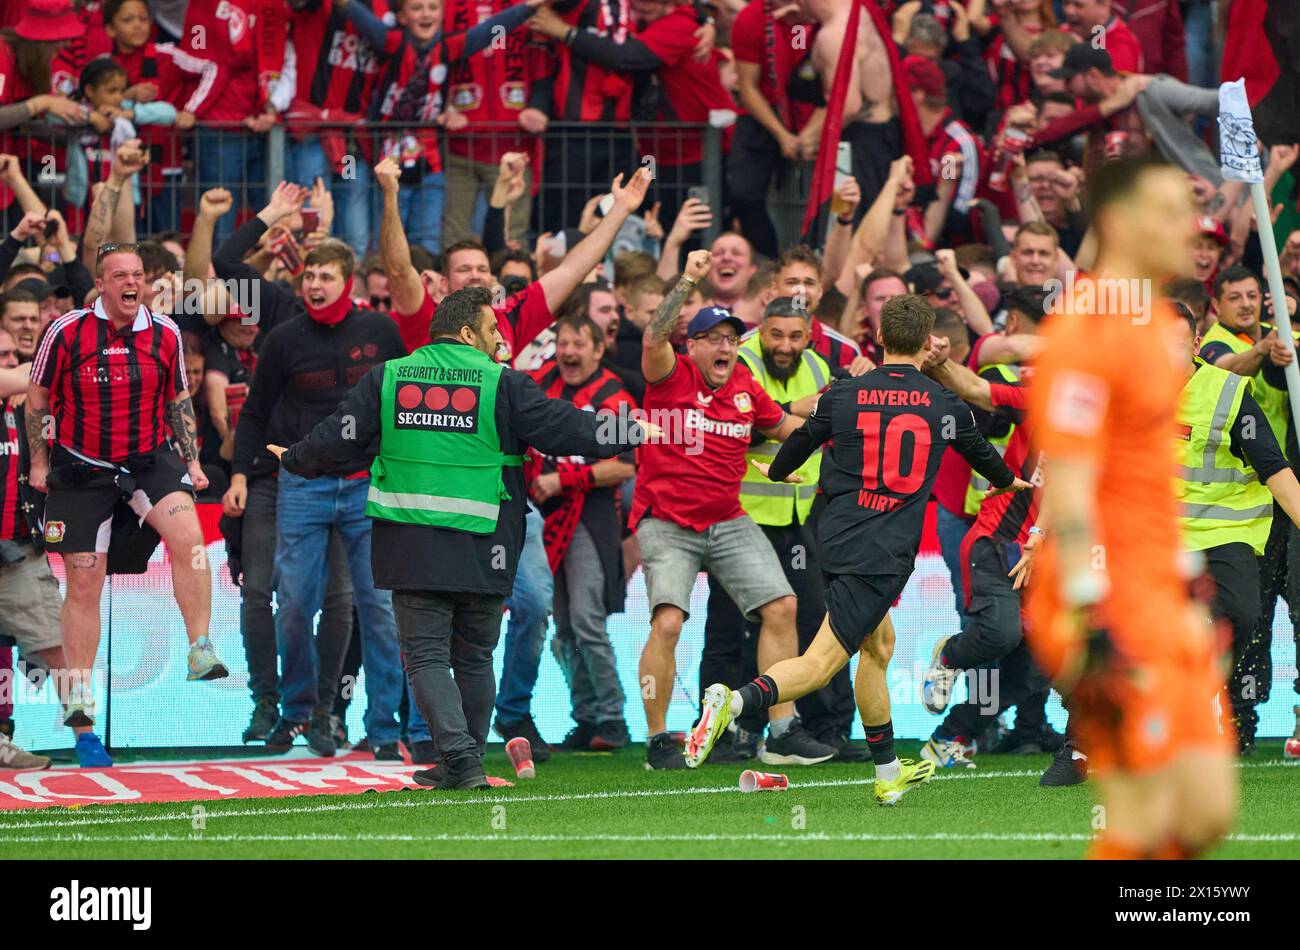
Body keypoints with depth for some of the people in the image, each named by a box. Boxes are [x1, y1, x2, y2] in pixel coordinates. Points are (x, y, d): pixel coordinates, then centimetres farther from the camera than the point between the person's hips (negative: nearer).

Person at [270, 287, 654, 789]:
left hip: (412, 549, 0)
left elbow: (337, 441, 5)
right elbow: (565, 427, -2)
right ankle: (463, 765, 19)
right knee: (474, 657, 14)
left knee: (426, 654, 1)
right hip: (483, 552, 0)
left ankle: (460, 754, -16)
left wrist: (294, 460, 26)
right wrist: (635, 433, 12)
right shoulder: (503, 385, -3)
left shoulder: (385, 380, 3)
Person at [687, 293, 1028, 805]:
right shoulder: (945, 406, 2)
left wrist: (778, 473, 45)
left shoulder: (842, 395, 4)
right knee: (821, 663, -9)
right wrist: (1009, 480, 46)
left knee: (878, 643, 22)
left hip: (836, 538, 4)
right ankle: (735, 700, -34)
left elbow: (801, 441, 21)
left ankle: (889, 774, 29)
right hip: (886, 553, -4)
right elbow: (981, 453, 22)